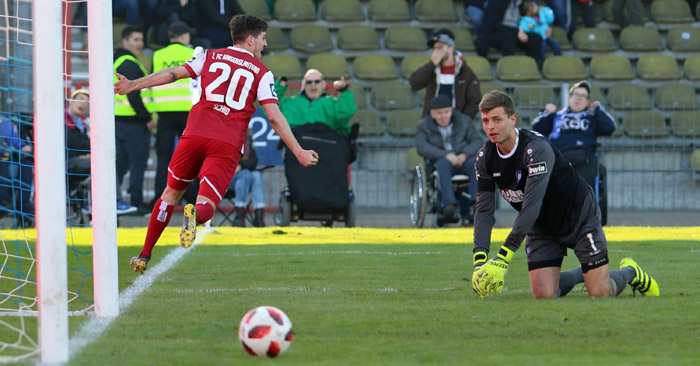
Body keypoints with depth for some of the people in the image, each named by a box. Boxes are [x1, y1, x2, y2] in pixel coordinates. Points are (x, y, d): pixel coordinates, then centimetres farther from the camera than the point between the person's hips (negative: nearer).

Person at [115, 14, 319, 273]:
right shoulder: (262, 73, 9)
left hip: (195, 134, 2)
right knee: (206, 207, -4)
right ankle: (194, 214, -44)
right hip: (229, 145, -2)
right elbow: (275, 118, 2)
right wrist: (298, 152, 6)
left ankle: (144, 256, 20)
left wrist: (134, 85, 11)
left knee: (172, 192, 20)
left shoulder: (210, 57, 15)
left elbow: (172, 74, 7)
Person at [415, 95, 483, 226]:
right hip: (438, 165, -2)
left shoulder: (464, 121, 11)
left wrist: (464, 155, -18)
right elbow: (422, 147, -11)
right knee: (444, 163, -37)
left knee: (476, 163, -32)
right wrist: (446, 155, -23)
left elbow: (477, 142, 3)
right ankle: (449, 204, -53)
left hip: (463, 161, 2)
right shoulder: (424, 126, 5)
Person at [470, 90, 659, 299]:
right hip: (541, 227, 5)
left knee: (600, 293, -6)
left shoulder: (537, 148, -31)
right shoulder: (485, 158, -11)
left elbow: (531, 208, -37)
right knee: (544, 294, -10)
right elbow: (484, 211, -10)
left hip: (578, 217, -5)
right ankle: (581, 275, 22)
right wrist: (480, 260, -25)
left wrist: (502, 258, -42)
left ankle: (630, 272, 28)